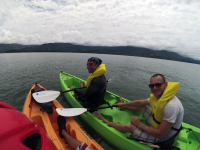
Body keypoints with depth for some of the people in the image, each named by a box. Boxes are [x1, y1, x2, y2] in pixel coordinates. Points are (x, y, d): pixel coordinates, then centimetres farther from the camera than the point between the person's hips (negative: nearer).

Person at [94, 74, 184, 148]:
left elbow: (160, 134, -32)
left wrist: (139, 124, -20)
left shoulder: (171, 106, -37)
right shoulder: (157, 96, -10)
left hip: (162, 138, -7)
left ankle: (104, 121, 14)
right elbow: (139, 102, 4)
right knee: (141, 106, 11)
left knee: (129, 127, -10)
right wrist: (124, 104, 11)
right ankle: (123, 106, 43)